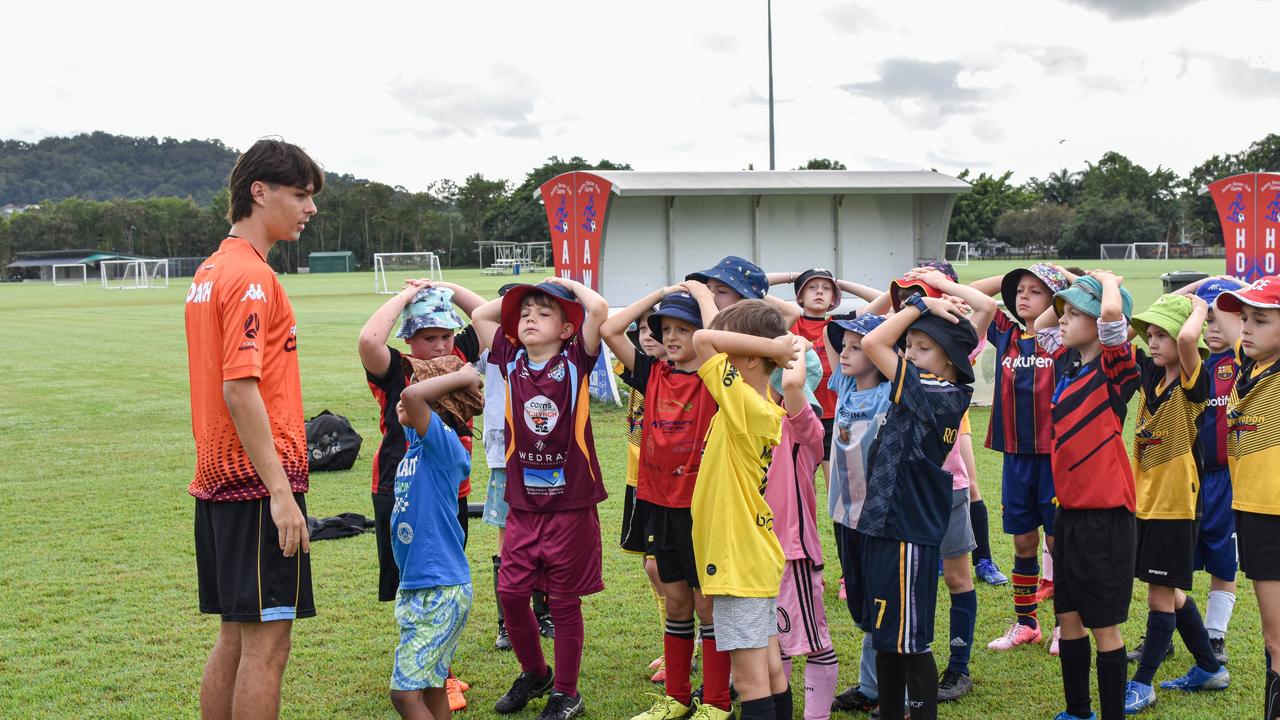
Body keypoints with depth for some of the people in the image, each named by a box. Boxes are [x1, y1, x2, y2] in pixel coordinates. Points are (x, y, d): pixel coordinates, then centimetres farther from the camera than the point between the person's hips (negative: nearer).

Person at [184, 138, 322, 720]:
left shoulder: (210, 271, 15)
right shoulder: (252, 277, -14)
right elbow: (240, 391, -21)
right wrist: (281, 492, -21)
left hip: (219, 481, 10)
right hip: (258, 483, -9)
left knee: (235, 638, 15)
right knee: (267, 641, -3)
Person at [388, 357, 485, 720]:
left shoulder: (444, 443, -16)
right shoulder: (419, 443, 10)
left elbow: (412, 396, -33)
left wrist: (463, 377, -21)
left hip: (439, 590, -10)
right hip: (417, 585, 10)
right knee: (432, 686, 16)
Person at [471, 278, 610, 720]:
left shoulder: (575, 361, -5)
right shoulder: (511, 360, 5)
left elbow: (598, 309, -17)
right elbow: (479, 314, 10)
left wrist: (566, 282, -2)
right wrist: (518, 296, 11)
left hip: (572, 503, -4)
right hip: (523, 502, 4)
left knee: (565, 600, 6)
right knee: (510, 591, 4)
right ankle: (534, 673, 29)